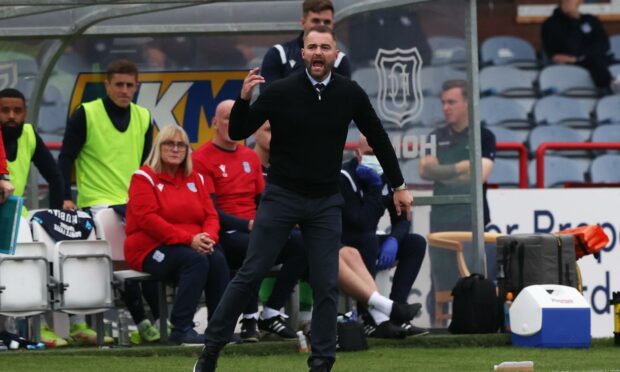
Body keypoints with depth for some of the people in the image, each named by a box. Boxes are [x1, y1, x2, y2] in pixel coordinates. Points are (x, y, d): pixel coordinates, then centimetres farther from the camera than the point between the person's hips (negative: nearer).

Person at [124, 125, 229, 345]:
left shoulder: (195, 179, 18)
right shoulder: (144, 178, -1)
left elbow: (210, 215, 11)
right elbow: (148, 219, -14)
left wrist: (208, 237, -14)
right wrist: (189, 239, -21)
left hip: (194, 246, 5)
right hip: (150, 250, -5)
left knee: (218, 259, -26)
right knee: (195, 261, -33)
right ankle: (181, 329, -34)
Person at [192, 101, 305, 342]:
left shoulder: (251, 157, 20)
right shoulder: (202, 159, -2)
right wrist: (247, 225, -20)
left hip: (256, 231, 6)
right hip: (224, 235, -6)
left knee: (299, 243, -21)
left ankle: (270, 314, -16)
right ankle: (249, 319, -28)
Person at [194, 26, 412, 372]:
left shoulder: (350, 94, -3)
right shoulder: (281, 92, -10)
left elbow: (378, 138, 10)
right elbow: (238, 133, -7)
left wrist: (399, 185, 13)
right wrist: (244, 99, -25)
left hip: (326, 202, 2)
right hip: (281, 197, -2)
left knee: (327, 285, -2)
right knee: (251, 275, -4)